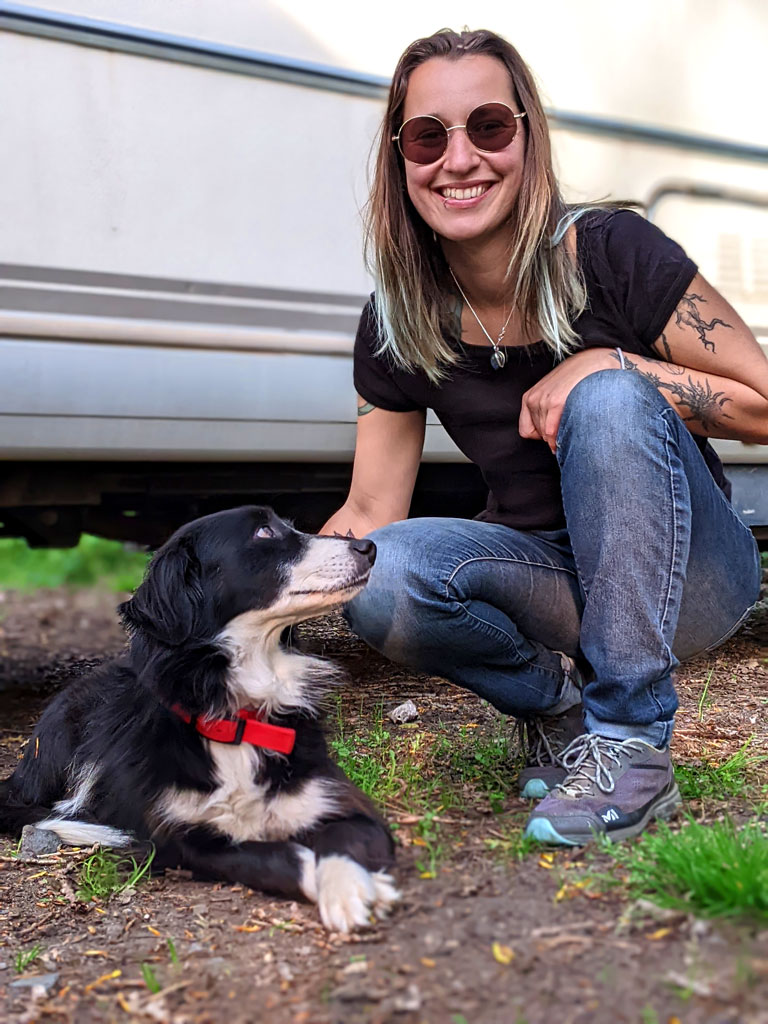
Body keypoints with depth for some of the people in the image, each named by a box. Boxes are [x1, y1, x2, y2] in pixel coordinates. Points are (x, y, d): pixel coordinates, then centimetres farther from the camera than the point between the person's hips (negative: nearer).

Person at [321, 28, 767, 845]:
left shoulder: (610, 253, -15)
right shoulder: (397, 324, -6)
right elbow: (368, 515, -1)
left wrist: (605, 365, -24)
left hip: (687, 579, -2)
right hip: (555, 580, 3)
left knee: (607, 398, -32)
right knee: (380, 579, -27)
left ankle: (631, 744, -24)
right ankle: (556, 701, 2)